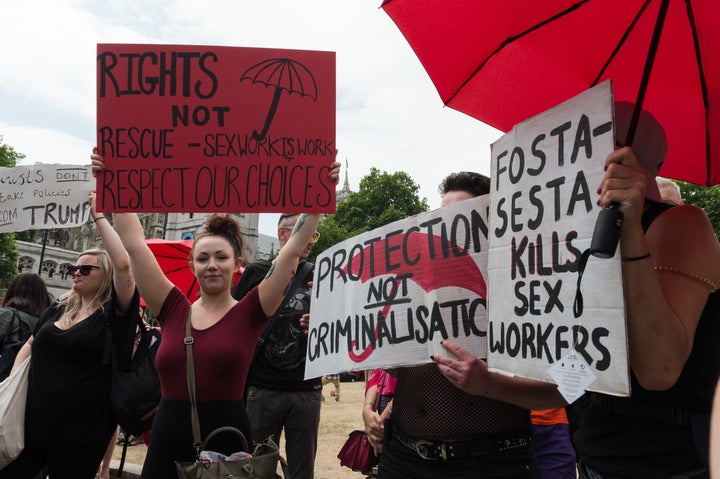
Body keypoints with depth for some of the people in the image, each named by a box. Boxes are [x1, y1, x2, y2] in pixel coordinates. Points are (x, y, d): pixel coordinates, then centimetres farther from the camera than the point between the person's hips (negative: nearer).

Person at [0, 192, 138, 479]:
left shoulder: (112, 313, -9)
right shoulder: (57, 309, 10)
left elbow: (123, 264, -25)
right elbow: (30, 345, 25)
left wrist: (98, 216, -18)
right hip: (32, 425, 6)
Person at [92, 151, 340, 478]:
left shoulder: (248, 314, -3)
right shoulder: (173, 311, 3)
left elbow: (294, 249, -8)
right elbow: (134, 245, 3)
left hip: (227, 445, -2)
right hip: (167, 444, 2)